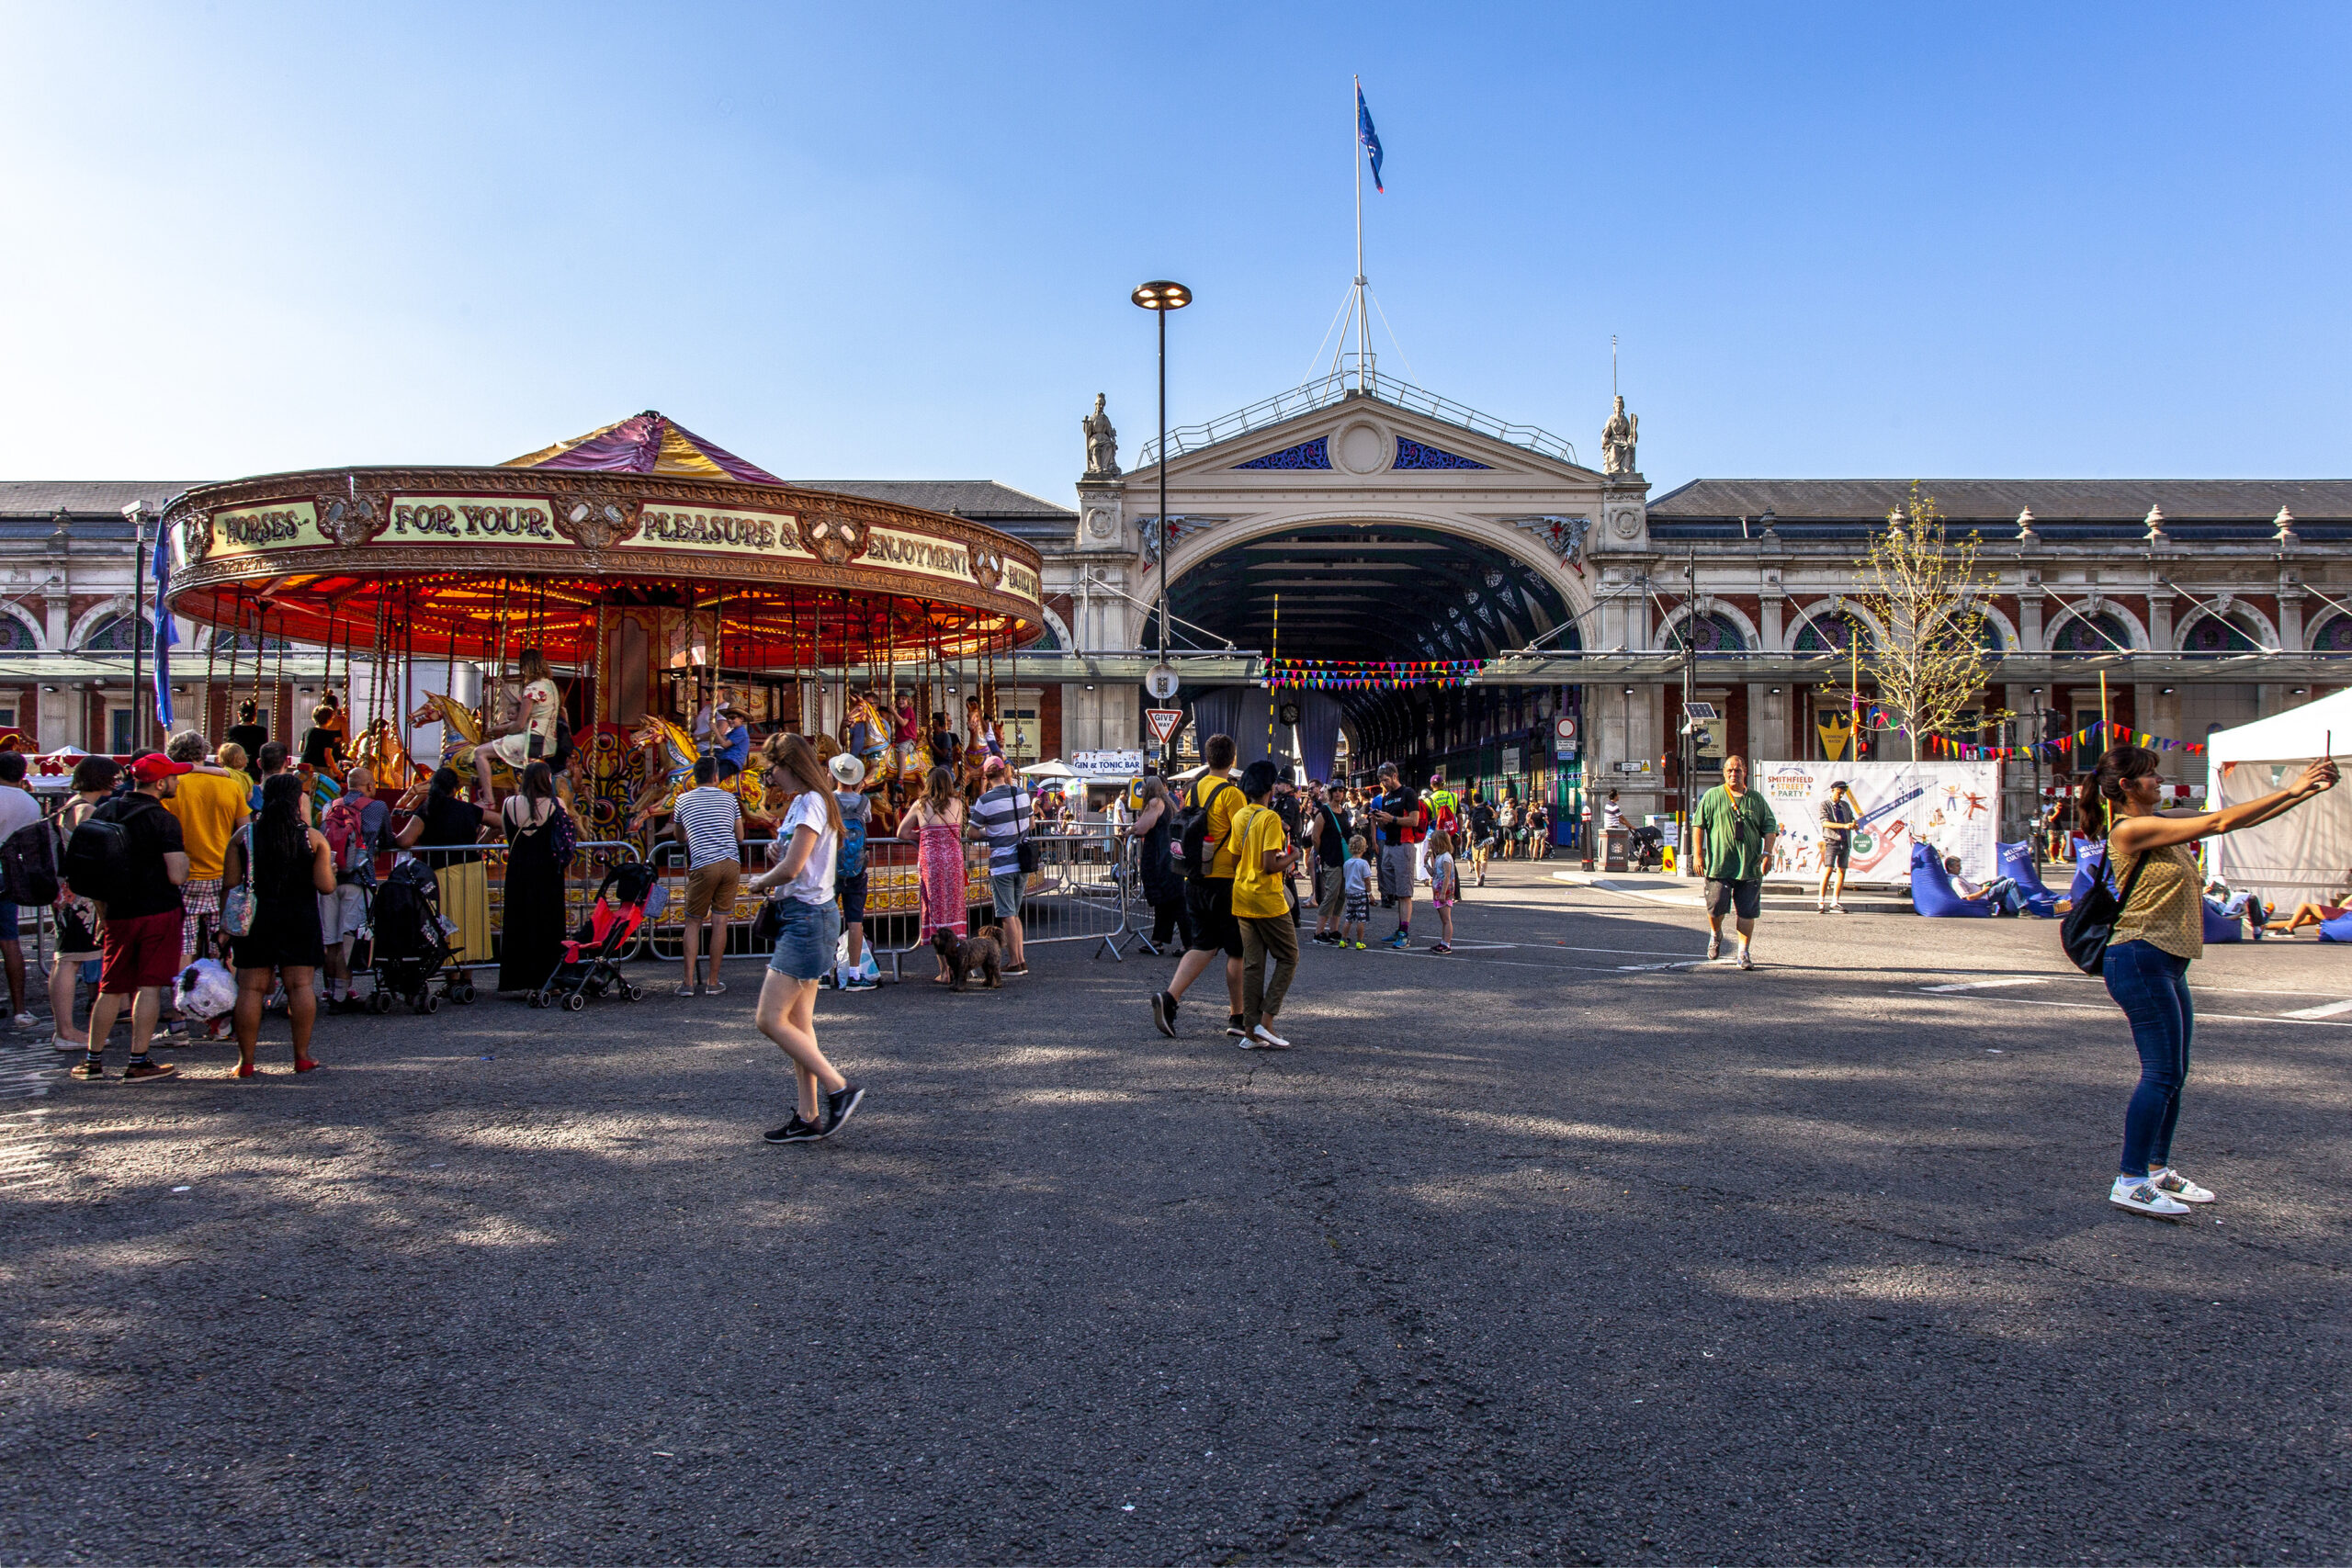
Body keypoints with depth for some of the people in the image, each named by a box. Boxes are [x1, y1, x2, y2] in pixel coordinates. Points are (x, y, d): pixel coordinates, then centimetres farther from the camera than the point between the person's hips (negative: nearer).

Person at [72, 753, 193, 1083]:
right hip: (158, 913, -5)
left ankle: (93, 1059, 20)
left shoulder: (103, 812, 6)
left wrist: (103, 911, 20)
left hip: (118, 915, 5)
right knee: (149, 987, -2)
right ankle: (138, 1063, -1)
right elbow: (177, 876, -19)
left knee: (111, 989, 16)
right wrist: (183, 856, 2)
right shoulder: (164, 820, -12)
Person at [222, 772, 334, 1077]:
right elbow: (326, 886, -7)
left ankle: (245, 1061, 5)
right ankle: (302, 1055, 6)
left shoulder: (243, 835, 1)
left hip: (255, 920, 1)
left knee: (251, 988, 4)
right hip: (300, 918, -1)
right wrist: (330, 868, 14)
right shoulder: (313, 837, -4)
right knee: (300, 985, 4)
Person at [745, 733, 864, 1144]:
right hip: (801, 917, 10)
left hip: (808, 918, -10)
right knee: (798, 1023, 9)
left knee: (771, 1020, -10)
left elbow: (790, 869, -20)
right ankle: (808, 1117, 13)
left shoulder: (810, 804, -13)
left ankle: (839, 1089, -6)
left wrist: (759, 882, -3)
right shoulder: (802, 803, 18)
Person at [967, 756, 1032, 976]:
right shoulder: (1022, 794, 2)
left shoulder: (986, 800, -14)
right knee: (1014, 913, 16)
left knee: (1007, 915, 2)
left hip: (1002, 864, -5)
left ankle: (1014, 962, 5)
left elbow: (972, 832, -7)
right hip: (1023, 862, 5)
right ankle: (1021, 960, 16)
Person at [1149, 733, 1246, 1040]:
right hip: (1225, 880, -7)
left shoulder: (1193, 790, 9)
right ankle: (1237, 1017, 13)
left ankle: (1169, 997, -6)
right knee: (1237, 950, 6)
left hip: (1194, 880, 7)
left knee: (1204, 945, 13)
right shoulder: (1231, 793, -13)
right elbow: (1242, 844, -16)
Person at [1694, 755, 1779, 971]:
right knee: (1717, 906, -4)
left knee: (1747, 912, 0)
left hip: (1750, 867, 2)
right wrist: (1699, 854, -4)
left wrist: (1767, 852, -1)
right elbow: (1699, 825, 3)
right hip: (1719, 864, -2)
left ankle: (1743, 953, 7)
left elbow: (1770, 827, 12)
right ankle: (1715, 934, 28)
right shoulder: (1712, 796, 5)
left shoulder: (1756, 799, 11)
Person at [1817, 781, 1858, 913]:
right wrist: (1844, 825, -25)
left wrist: (1854, 823, -5)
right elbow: (1825, 822, -14)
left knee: (1842, 872, 3)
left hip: (1845, 843, 6)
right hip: (1831, 842, -6)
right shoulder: (1824, 805, -1)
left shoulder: (1845, 805, 16)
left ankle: (1835, 904, 8)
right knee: (1828, 870, -14)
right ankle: (1821, 903, -12)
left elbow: (1852, 818, 21)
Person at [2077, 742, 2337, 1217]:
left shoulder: (2162, 823, 14)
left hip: (2165, 964, 10)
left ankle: (2158, 1171, 23)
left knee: (2173, 1073, 13)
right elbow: (2221, 822, -16)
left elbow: (2235, 821, 13)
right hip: (2140, 959, -10)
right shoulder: (2130, 829, -15)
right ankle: (2130, 1183, -4)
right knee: (2162, 1072, -9)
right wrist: (2292, 790, -10)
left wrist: (2305, 792, 4)